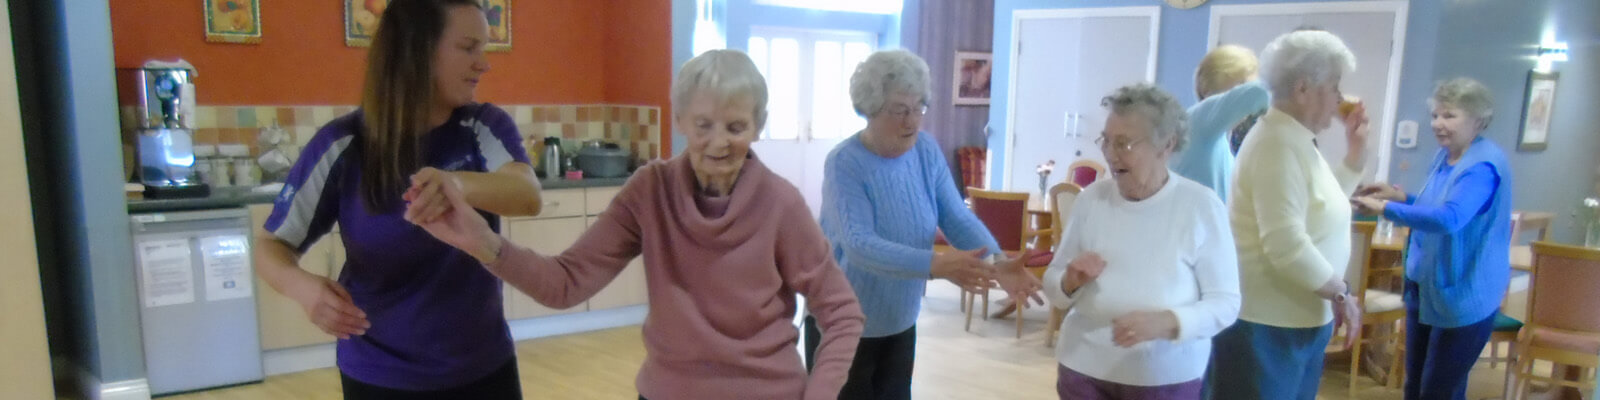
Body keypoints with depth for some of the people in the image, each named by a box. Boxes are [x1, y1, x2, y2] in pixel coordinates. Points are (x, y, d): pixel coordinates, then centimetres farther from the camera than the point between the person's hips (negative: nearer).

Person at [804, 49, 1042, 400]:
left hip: (900, 322, 6)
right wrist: (935, 265, -46)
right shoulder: (844, 163, -22)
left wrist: (997, 262, -29)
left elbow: (958, 217, -9)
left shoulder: (927, 151, -4)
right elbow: (859, 245, -33)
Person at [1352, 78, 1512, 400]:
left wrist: (1385, 209, -33)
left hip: (1463, 296, -9)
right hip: (1425, 287, 9)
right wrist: (1402, 197, 4)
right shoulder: (1444, 156, 6)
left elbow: (1450, 218, -37)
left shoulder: (1483, 165, -23)